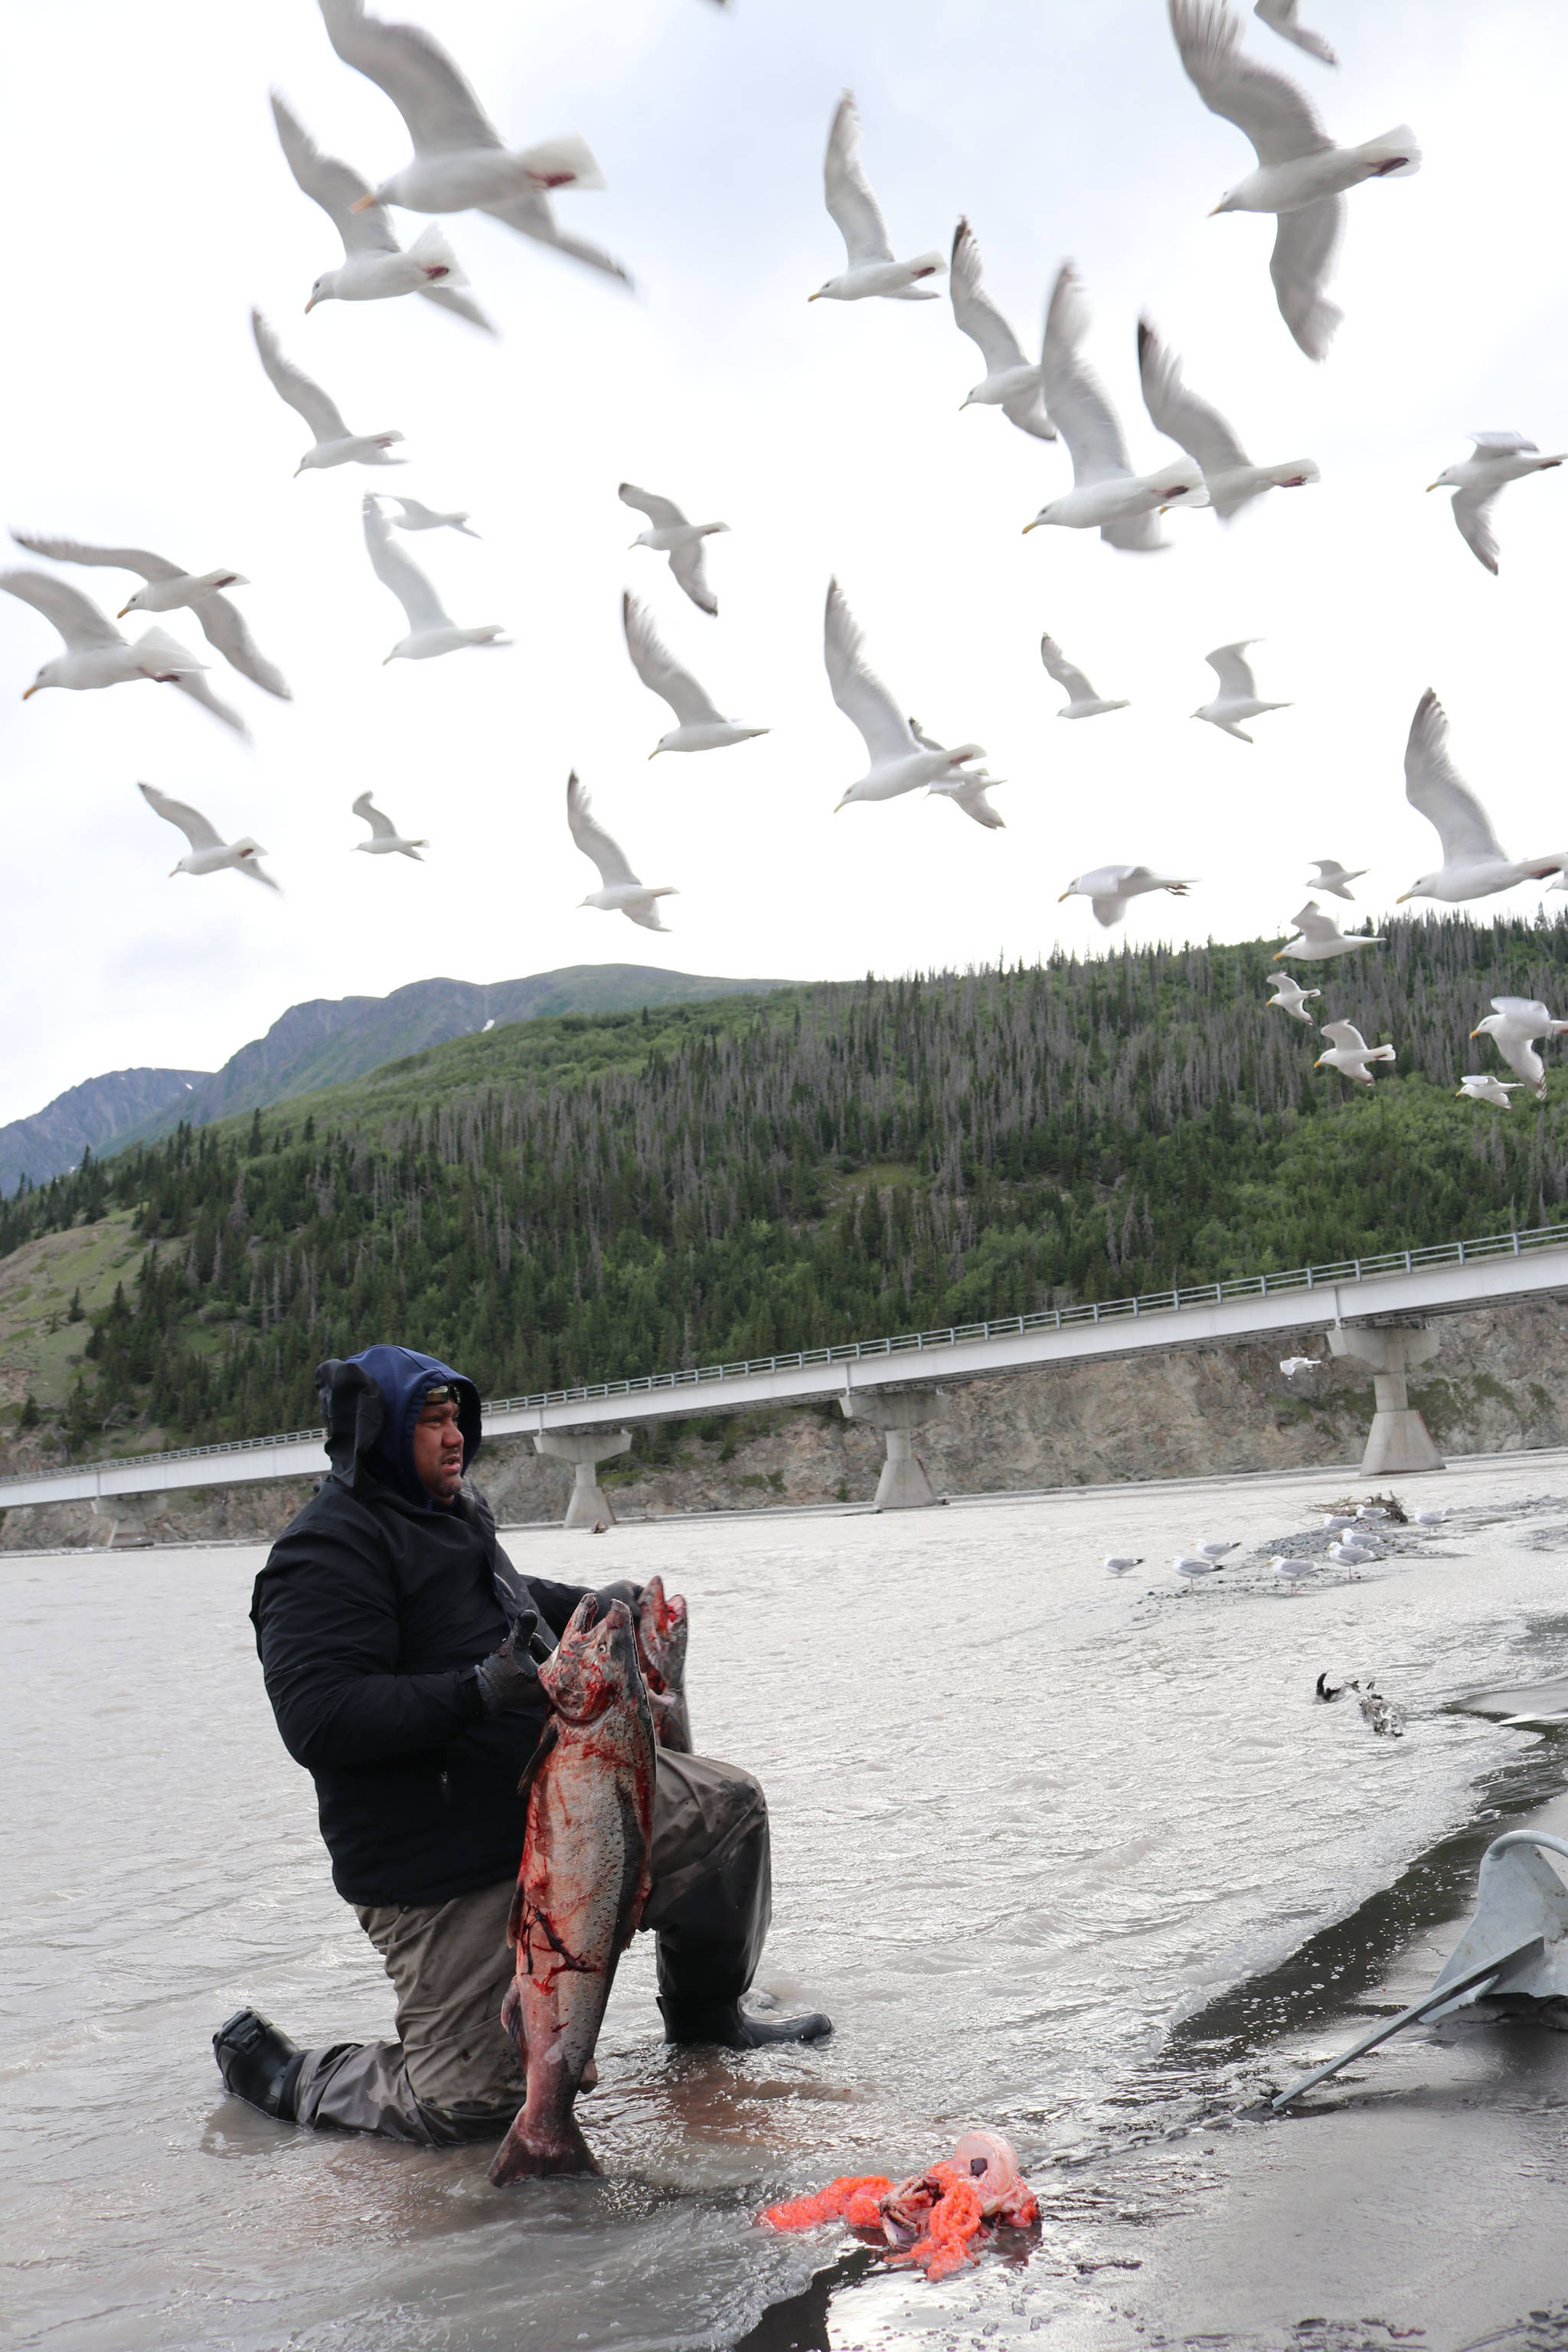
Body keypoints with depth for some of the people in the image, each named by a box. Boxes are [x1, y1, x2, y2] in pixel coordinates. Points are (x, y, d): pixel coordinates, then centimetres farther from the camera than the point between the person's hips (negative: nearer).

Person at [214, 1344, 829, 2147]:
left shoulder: (453, 1509, 13)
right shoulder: (325, 1552, -18)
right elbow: (318, 1720, -28)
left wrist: (589, 1607, 18)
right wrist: (476, 1692, -33)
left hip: (553, 1801, 9)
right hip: (442, 1871, -9)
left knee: (729, 1804, 7)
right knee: (466, 2104, -5)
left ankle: (705, 2009, 28)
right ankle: (274, 2071, 20)